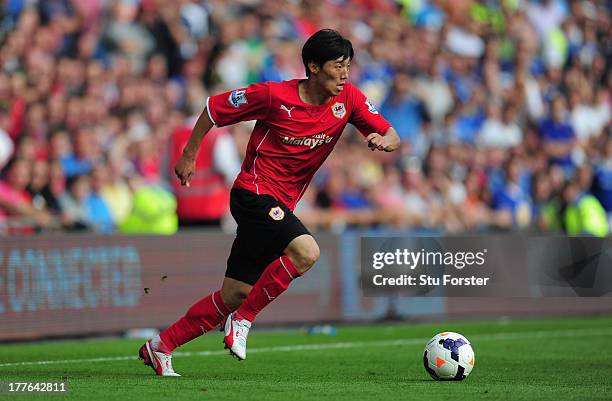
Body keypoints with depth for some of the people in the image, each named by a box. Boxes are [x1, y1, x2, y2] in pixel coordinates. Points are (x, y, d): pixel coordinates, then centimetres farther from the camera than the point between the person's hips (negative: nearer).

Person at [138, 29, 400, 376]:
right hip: (254, 193, -6)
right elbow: (214, 108, -3)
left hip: (280, 206, 6)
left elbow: (392, 136, 0)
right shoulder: (275, 96, -15)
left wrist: (384, 141, -24)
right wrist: (190, 155, 4)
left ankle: (160, 347, 19)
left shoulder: (348, 99, -1)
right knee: (306, 252, -29)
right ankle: (243, 320, -13)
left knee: (235, 295, 7)